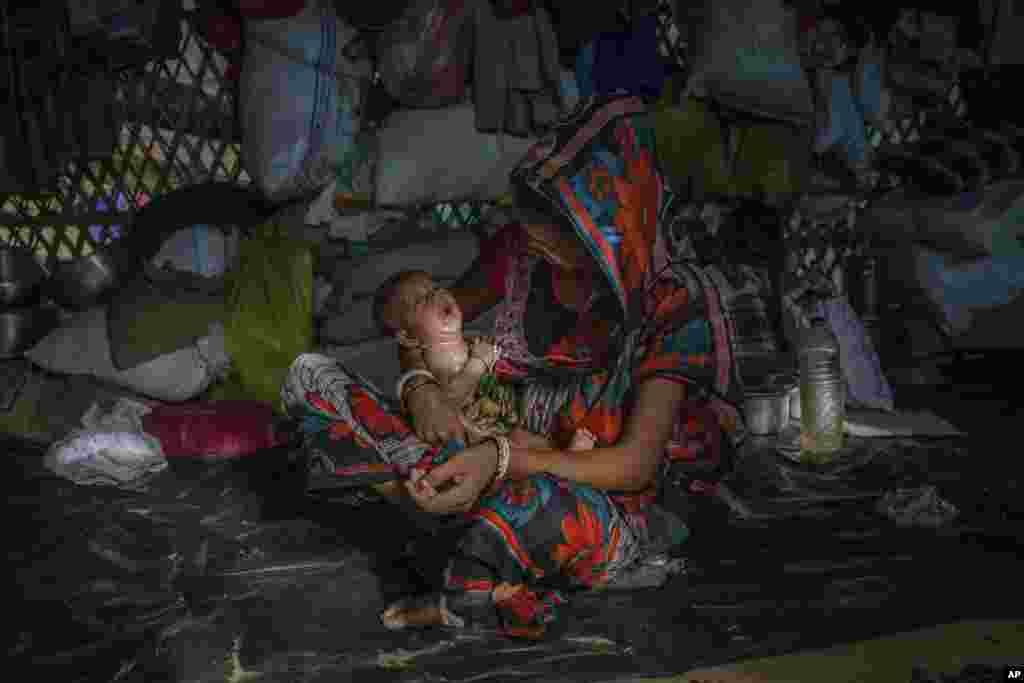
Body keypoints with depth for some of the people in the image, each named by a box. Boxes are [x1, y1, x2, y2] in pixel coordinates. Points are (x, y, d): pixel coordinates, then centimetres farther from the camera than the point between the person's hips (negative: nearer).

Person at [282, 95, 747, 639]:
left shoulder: (673, 303, -19)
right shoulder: (520, 248, -6)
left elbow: (636, 463, -24)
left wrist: (503, 459, -37)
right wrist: (421, 387, -17)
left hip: (594, 488, -5)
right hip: (491, 451, 5)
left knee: (554, 510, -46)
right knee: (311, 376, -8)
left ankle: (459, 605, -12)